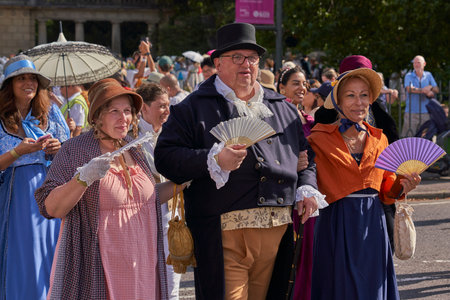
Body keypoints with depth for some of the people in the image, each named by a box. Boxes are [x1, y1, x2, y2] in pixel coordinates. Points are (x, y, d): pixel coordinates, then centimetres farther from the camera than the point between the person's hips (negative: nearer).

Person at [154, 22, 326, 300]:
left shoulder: (283, 108, 21)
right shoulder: (194, 108, 4)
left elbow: (305, 154, 27)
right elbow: (166, 157, -5)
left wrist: (307, 187, 9)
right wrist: (214, 161, -18)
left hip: (278, 232, 5)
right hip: (224, 233, -5)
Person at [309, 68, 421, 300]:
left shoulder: (379, 139, 10)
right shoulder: (320, 139, -3)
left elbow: (386, 186, 15)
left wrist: (402, 187, -4)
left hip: (373, 225, 4)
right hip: (337, 224, -4)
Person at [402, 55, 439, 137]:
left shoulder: (428, 75, 12)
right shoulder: (409, 76, 4)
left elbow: (436, 89, 7)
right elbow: (409, 89, -14)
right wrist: (423, 90, -19)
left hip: (425, 112, 3)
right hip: (411, 111, -2)